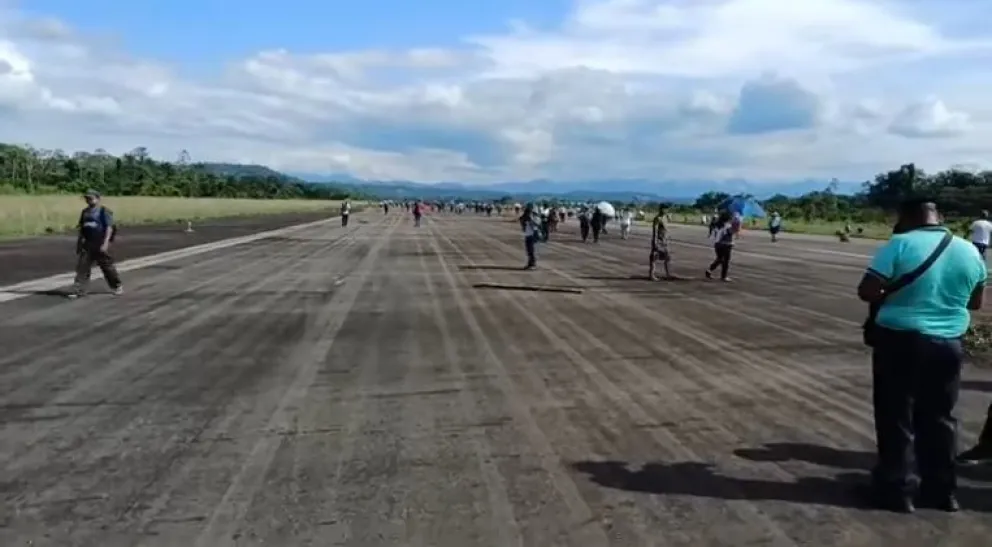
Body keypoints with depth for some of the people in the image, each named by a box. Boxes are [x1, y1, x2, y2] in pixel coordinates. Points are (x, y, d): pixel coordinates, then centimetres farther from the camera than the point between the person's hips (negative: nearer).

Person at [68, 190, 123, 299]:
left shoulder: (104, 212, -7)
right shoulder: (85, 212, 14)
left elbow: (109, 228, -13)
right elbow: (81, 228, 21)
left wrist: (106, 243, -21)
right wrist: (79, 243, 20)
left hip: (100, 244, -6)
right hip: (87, 244, 6)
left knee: (107, 266, 6)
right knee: (82, 266, -3)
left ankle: (117, 286, 26)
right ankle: (79, 290, -3)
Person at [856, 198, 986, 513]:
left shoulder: (900, 244, -13)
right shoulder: (970, 251, 3)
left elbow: (867, 291, -18)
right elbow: (975, 302, 14)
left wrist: (888, 298, 2)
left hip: (900, 340, -5)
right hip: (948, 344, 5)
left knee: (896, 417, 7)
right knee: (939, 417, 17)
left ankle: (896, 489, 14)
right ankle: (941, 490, 26)